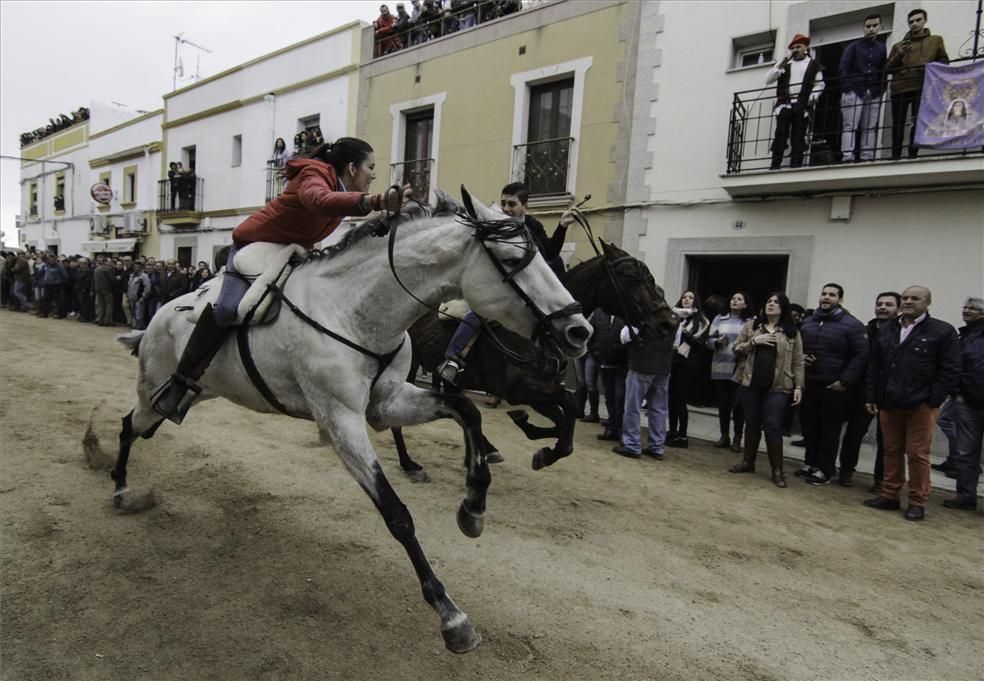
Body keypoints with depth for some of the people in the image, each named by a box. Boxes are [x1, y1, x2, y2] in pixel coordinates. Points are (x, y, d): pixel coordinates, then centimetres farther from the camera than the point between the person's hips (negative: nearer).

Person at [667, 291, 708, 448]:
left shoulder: (700, 320, 3)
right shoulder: (675, 316, 12)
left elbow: (699, 344, -4)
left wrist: (685, 334, -17)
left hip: (686, 363, -3)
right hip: (672, 360, 3)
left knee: (680, 399, -5)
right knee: (671, 398, 5)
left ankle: (682, 436, 2)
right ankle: (672, 432, 15)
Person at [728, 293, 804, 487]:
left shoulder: (792, 332, 5)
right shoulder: (750, 326, 9)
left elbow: (797, 362, 3)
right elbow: (736, 350, 6)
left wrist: (798, 386, -4)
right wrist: (754, 341, -10)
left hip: (778, 387, -2)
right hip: (750, 384, 2)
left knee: (773, 427, -5)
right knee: (752, 424, 11)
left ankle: (777, 470, 5)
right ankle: (748, 462, 23)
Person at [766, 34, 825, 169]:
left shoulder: (813, 64, 16)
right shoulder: (785, 64, 19)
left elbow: (819, 84, 12)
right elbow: (768, 80, 11)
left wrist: (813, 96, -5)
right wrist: (779, 66, -1)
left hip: (802, 105, 0)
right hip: (784, 104, 1)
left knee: (798, 136, -4)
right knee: (781, 134, -9)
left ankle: (796, 165, -7)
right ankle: (775, 165, -12)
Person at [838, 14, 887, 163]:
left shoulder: (882, 48, 18)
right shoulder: (854, 46, 8)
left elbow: (883, 71, 17)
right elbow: (843, 68, -2)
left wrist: (881, 89, 3)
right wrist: (847, 88, -12)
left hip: (874, 94, 4)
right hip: (854, 92, -4)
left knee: (870, 127, 0)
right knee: (850, 126, -11)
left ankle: (867, 157, -1)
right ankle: (847, 157, -17)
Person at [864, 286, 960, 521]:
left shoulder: (943, 332, -3)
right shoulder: (887, 330, 13)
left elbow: (951, 371, -7)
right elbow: (874, 367, 14)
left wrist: (933, 401, -12)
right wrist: (872, 397, 9)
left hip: (921, 405, -5)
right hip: (889, 404, 5)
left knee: (918, 455, 0)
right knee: (892, 451, 12)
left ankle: (917, 502, 11)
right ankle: (889, 495, 21)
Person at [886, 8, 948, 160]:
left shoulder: (936, 40, 21)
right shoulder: (898, 45, 23)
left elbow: (944, 61, 15)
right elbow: (889, 68, 14)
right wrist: (899, 55, -4)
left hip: (921, 87, -1)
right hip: (900, 88, 1)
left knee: (918, 121, -14)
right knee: (898, 123, -6)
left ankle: (913, 153, -15)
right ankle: (895, 155, -7)